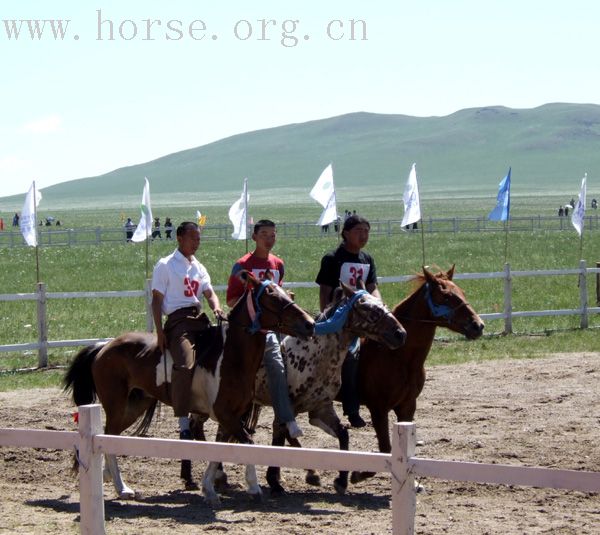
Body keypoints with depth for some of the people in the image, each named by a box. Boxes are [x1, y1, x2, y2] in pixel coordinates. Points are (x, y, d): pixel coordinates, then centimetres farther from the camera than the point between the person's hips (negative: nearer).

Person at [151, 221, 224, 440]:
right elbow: (157, 300, 0)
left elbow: (209, 293, 11)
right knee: (185, 365, -28)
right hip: (178, 320, -7)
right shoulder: (165, 265, 5)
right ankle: (184, 426, -30)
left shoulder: (199, 268, 23)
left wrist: (216, 308, -13)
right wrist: (160, 333, -9)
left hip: (200, 319, 7)